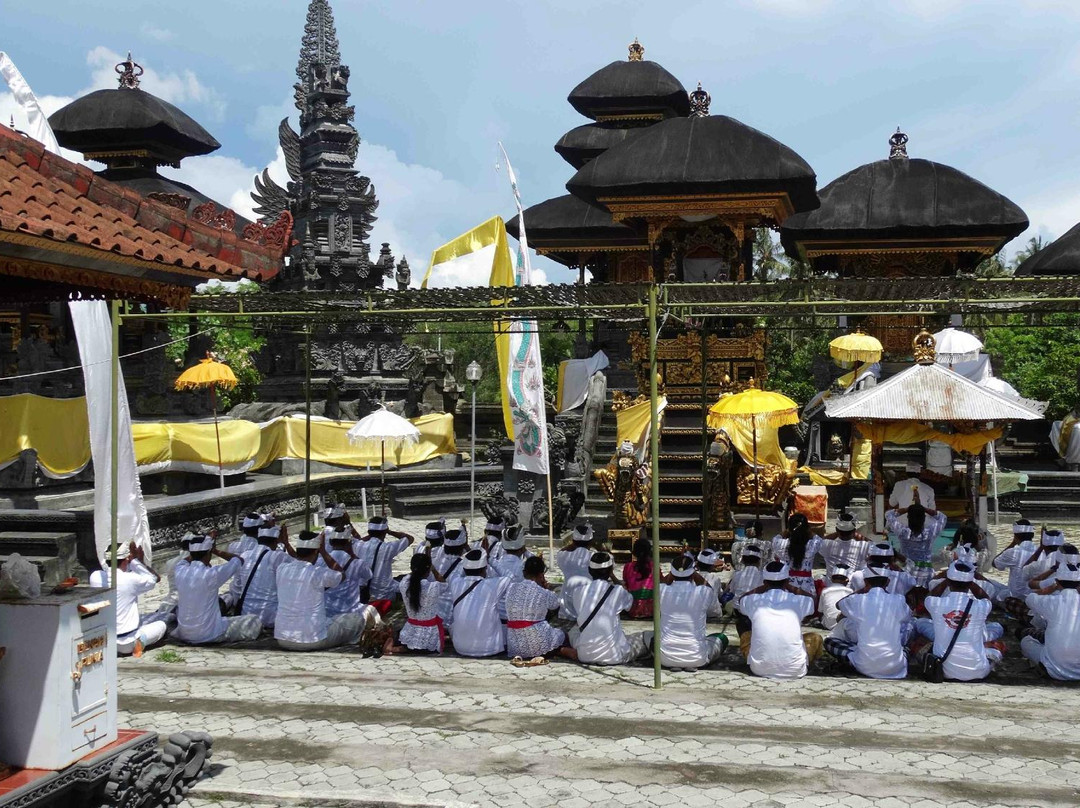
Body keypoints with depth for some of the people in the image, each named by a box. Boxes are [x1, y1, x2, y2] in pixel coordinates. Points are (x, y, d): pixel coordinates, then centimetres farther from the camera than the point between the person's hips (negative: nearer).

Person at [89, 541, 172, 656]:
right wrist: (137, 560, 1)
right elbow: (154, 579, -2)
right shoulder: (130, 579, -20)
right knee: (167, 617, 13)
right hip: (126, 644, -6)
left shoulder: (95, 576, -7)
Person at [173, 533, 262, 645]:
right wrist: (216, 551, 5)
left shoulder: (180, 571, -6)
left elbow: (185, 559, 21)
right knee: (255, 620, 6)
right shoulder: (212, 574, -22)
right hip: (210, 635, -7)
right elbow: (239, 560, -6)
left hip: (183, 635, 7)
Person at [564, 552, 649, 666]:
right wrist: (617, 583, 28)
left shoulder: (578, 591, 0)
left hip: (585, 656, 5)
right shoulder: (617, 591, -7)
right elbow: (630, 602, 15)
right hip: (613, 656, -5)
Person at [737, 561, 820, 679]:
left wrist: (764, 587, 27)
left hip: (759, 669, 0)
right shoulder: (798, 601, -1)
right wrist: (789, 587, 29)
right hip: (795, 671, 0)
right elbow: (812, 599, 25)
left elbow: (742, 600, 28)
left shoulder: (754, 601, 1)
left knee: (743, 623, 21)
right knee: (816, 639, 26)